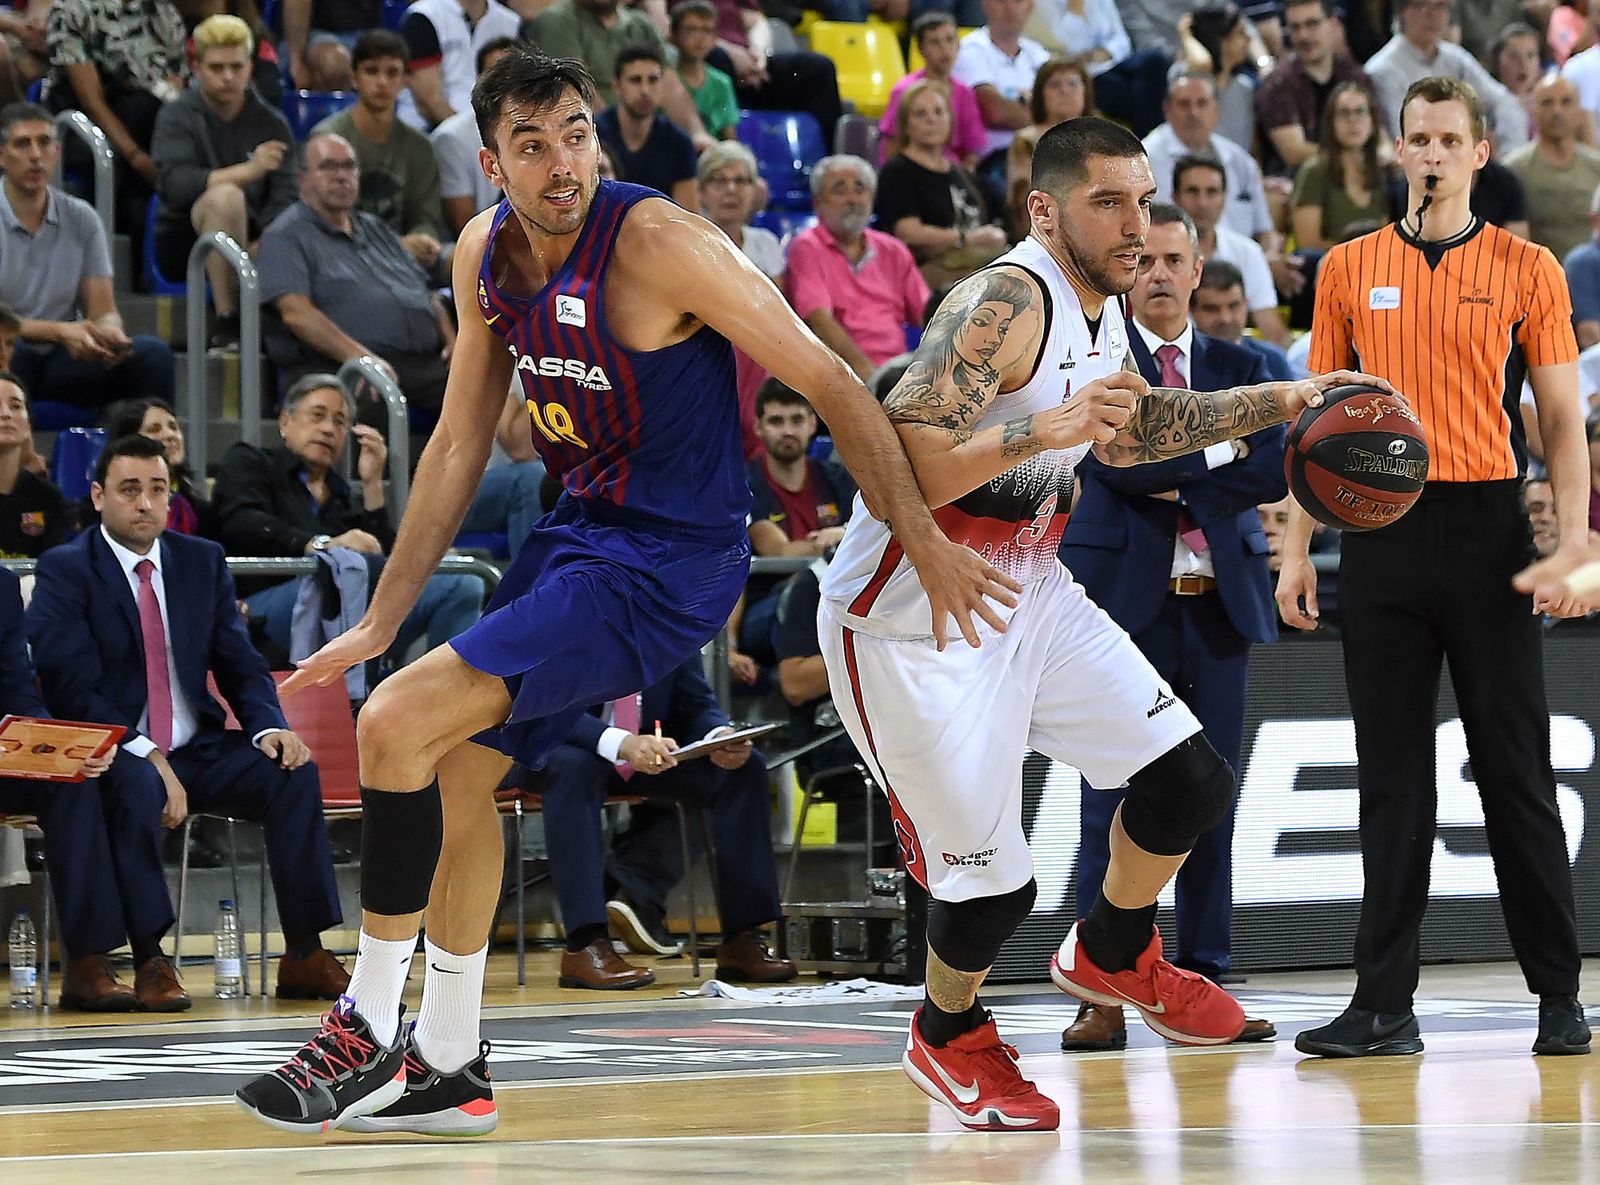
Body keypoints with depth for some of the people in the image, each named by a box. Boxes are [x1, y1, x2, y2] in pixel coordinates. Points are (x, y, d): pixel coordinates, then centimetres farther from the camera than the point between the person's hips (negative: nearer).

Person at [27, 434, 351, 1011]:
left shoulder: (203, 561, 12)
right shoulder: (65, 570, -4)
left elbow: (240, 663, 11)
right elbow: (72, 692, -14)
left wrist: (269, 726, -11)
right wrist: (147, 756, -26)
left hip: (197, 751, 5)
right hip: (116, 756, -5)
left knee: (293, 771, -20)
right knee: (136, 785, -38)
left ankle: (304, 957, -18)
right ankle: (150, 963, -31)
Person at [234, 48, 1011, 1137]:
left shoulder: (657, 243, -22)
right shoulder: (485, 255, 1)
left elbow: (831, 384, -19)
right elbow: (460, 444, 11)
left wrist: (926, 543, -21)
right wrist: (381, 620, 9)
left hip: (670, 560, -8)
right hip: (579, 529, 8)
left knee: (399, 723, -17)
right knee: (458, 768, 18)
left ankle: (371, 1032, -4)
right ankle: (444, 1069, 33)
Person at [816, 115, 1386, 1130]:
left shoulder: (1101, 306, 4)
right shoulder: (1005, 305, -25)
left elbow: (1128, 435, 24)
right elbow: (893, 464, -33)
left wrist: (1278, 403, 20)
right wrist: (1044, 429, -41)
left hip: (1030, 593, 9)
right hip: (909, 623, -9)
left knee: (1191, 780, 3)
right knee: (991, 882, -5)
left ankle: (1112, 957, 31)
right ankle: (947, 1037, 27)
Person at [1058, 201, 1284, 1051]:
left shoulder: (1238, 368, 14)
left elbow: (1273, 471, 1)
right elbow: (1115, 461, -14)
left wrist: (1181, 486, -10)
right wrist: (1217, 443, -9)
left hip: (1219, 601, 4)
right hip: (1124, 599, -4)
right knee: (1114, 804, -6)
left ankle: (1205, 984, 11)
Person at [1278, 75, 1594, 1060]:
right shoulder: (1350, 270, 9)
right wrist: (1297, 547, 5)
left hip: (1487, 528, -2)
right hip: (1381, 531, 2)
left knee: (1517, 770, 1)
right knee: (1392, 777, 4)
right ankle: (1385, 1005, 6)